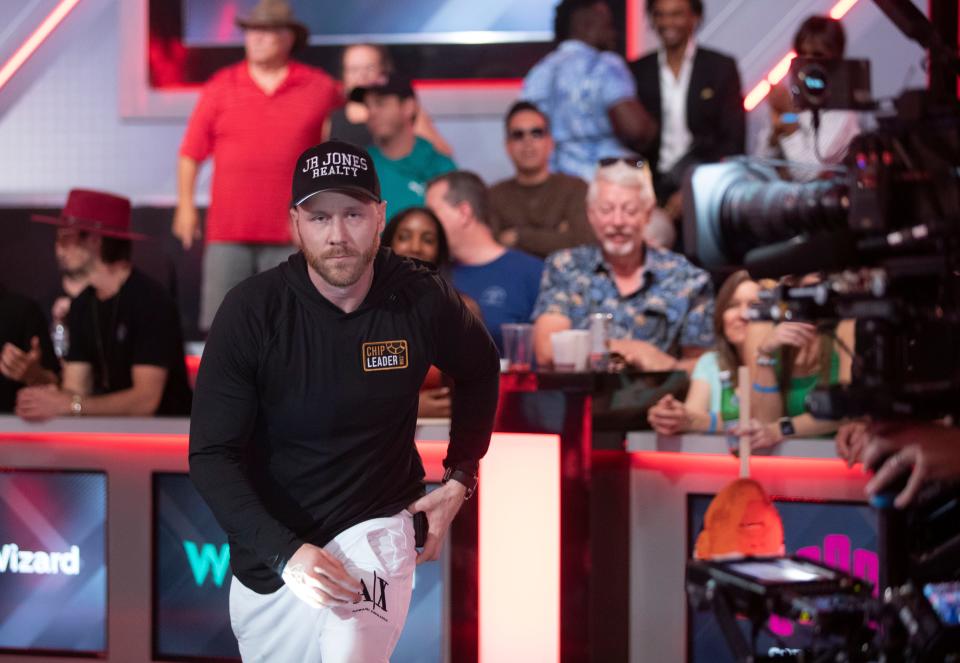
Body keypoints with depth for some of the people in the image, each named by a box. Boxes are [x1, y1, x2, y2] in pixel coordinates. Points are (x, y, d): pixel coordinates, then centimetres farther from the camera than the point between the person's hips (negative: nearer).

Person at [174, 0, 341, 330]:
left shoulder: (321, 88, 5)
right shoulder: (220, 86, 7)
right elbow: (191, 152, 9)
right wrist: (185, 204, 4)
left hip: (291, 232, -1)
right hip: (228, 231, 1)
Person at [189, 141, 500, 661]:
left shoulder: (421, 300, -10)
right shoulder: (252, 311, -15)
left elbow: (479, 370, 13)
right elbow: (211, 455, -15)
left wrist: (460, 477, 6)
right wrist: (285, 554, -26)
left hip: (375, 527, -1)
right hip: (269, 550, 1)